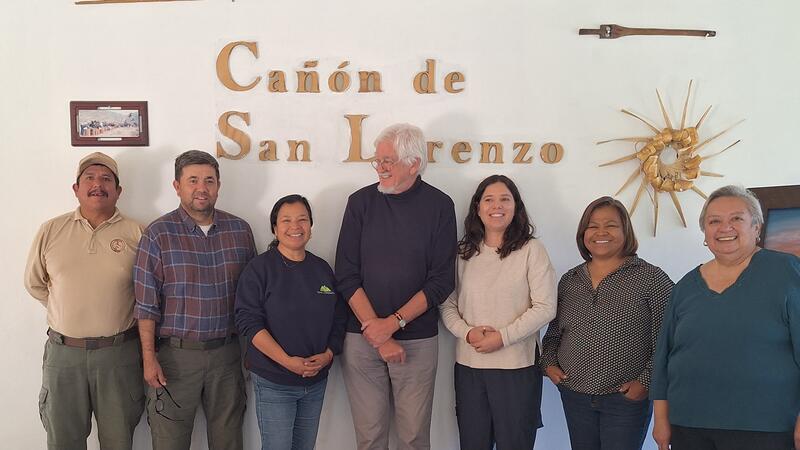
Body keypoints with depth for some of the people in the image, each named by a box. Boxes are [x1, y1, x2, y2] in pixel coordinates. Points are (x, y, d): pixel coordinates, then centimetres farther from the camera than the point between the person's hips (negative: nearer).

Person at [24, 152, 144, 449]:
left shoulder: (136, 234, -3)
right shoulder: (51, 230, 3)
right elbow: (35, 283, 11)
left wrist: (119, 314, -1)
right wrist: (72, 311, 7)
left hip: (119, 351, -1)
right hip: (63, 350, 2)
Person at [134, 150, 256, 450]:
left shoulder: (240, 230, 4)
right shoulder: (158, 234, -5)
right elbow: (146, 304, -5)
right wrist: (149, 357, -9)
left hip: (227, 353, 3)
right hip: (176, 354, -2)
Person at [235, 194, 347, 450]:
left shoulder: (322, 269, 7)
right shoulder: (259, 268, -8)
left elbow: (339, 318, 10)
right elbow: (248, 321, -15)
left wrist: (328, 354, -7)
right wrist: (287, 361, -21)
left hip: (316, 381, 5)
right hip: (273, 383, -5)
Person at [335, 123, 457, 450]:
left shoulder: (439, 206, -1)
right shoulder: (361, 202, 2)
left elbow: (441, 281, -4)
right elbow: (346, 275, -2)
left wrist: (393, 323, -13)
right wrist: (375, 330, -10)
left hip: (417, 340, -1)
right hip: (361, 338, 1)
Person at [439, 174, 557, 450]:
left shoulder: (531, 250, -4)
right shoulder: (463, 253, 7)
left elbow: (545, 307, -9)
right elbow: (447, 305, 8)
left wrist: (503, 337, -15)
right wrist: (467, 332, -11)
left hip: (517, 366, -3)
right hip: (468, 365, 3)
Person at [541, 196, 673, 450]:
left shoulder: (651, 279, -5)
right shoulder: (569, 280, 9)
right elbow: (553, 333, 17)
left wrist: (646, 381, -13)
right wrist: (549, 363, 2)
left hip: (626, 398, -4)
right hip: (574, 396, 4)